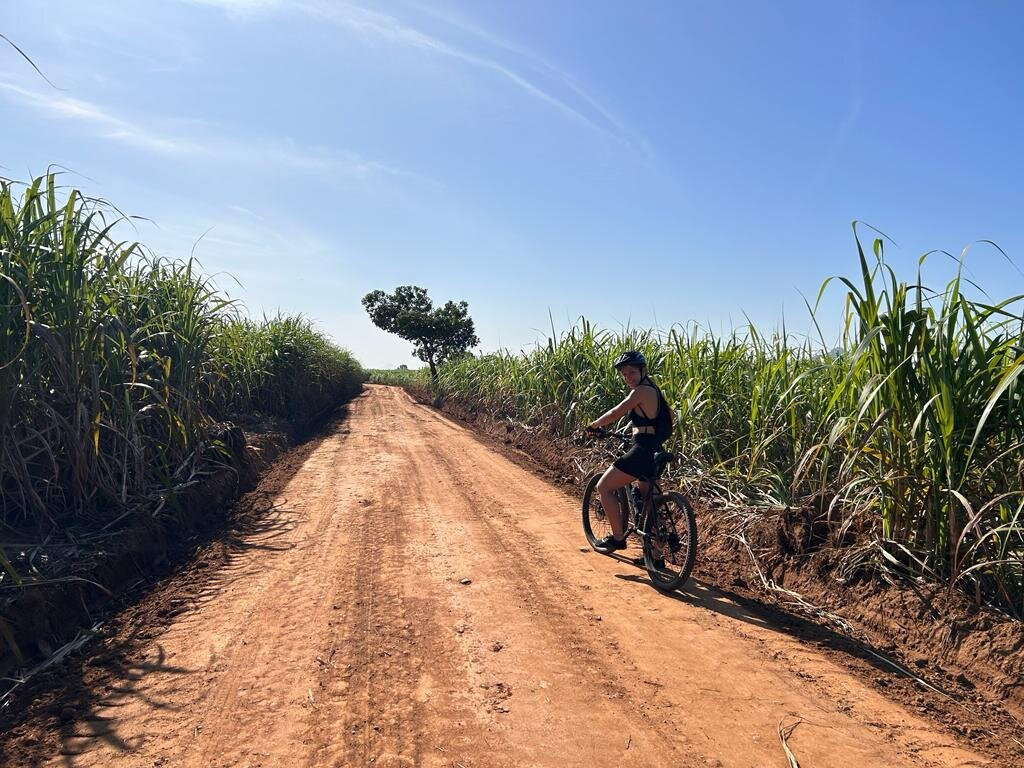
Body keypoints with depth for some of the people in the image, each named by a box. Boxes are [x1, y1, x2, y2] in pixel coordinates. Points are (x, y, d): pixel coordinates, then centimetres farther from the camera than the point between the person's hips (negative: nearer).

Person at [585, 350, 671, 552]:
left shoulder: (641, 391, -13)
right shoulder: (654, 390, 15)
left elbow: (615, 414, -15)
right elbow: (668, 418, 23)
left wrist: (594, 424, 0)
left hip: (642, 452, -10)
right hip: (655, 452, 10)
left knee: (604, 487, 3)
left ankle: (618, 538, 5)